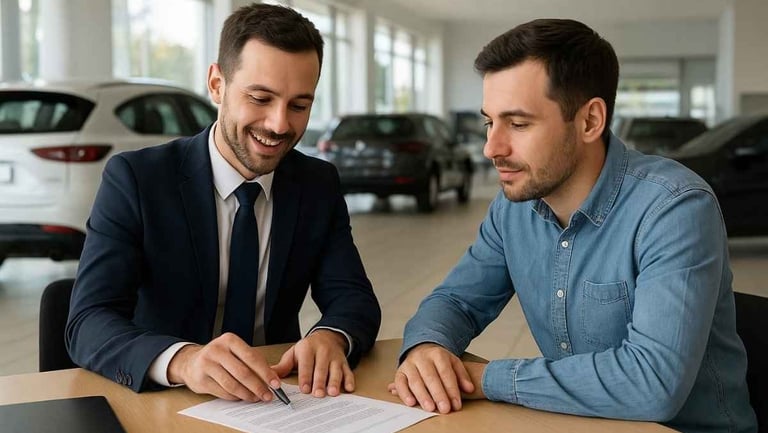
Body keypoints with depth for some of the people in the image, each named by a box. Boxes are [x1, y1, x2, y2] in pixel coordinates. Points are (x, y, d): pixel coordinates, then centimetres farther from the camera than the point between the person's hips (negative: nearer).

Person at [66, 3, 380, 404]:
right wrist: (183, 360, -39)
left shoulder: (320, 185, 2)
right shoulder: (135, 178, -10)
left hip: (277, 402, 3)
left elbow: (354, 298, -2)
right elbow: (88, 323, -19)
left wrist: (330, 337, -26)